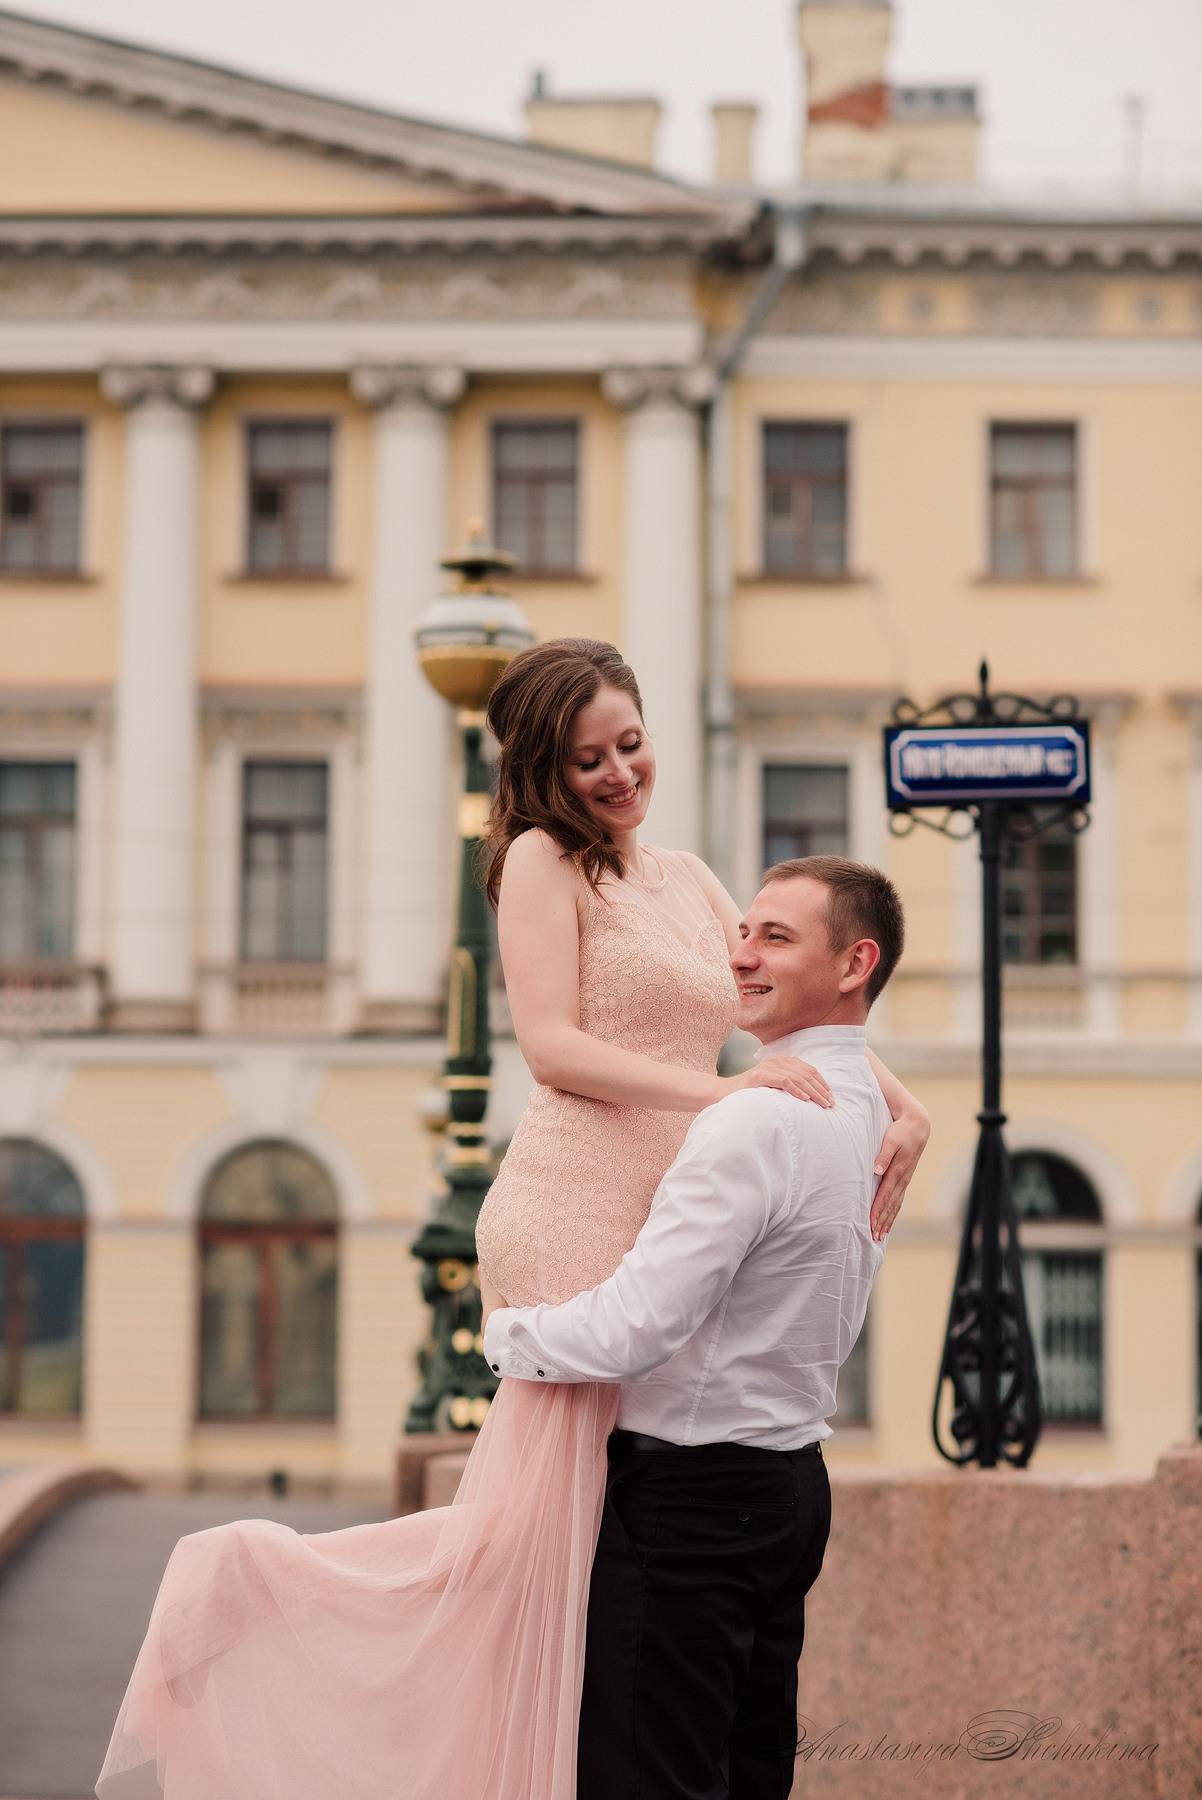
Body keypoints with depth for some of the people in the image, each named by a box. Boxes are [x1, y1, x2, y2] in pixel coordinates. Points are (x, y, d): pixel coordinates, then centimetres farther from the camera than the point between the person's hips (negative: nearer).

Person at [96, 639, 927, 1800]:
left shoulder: (686, 881, 20)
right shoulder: (544, 859, -2)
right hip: (581, 1214, -8)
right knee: (537, 1527, -10)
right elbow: (553, 1045, -12)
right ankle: (242, 1585, 3)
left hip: (667, 1227, 8)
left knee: (555, 1531, 3)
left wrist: (897, 1105, 4)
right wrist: (720, 1089, -18)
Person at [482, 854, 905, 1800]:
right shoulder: (865, 1113, 11)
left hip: (690, 1497, -10)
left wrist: (505, 1330, -5)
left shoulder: (758, 1122, -20)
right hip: (793, 1480, 10)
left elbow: (627, 1333, -22)